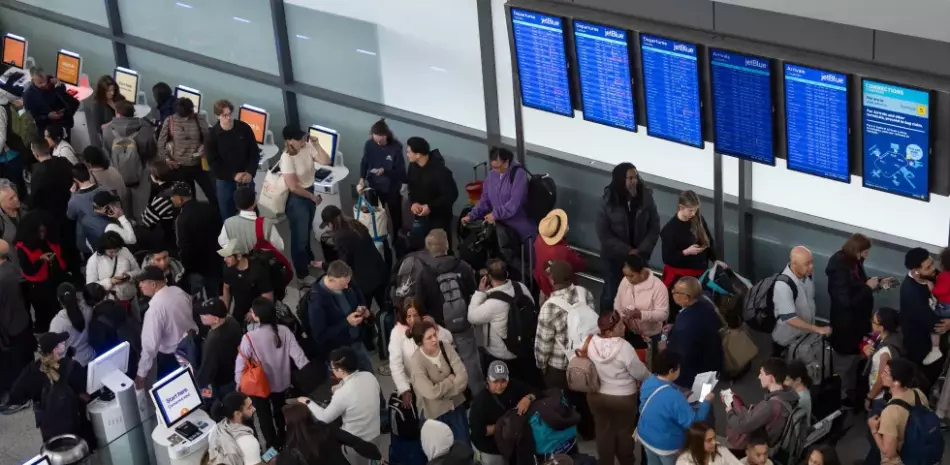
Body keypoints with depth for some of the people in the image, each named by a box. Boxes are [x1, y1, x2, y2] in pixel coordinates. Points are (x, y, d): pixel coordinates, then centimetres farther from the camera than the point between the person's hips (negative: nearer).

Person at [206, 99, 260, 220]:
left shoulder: (244, 128, -9)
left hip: (246, 177, 1)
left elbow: (255, 152, -1)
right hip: (224, 180, -1)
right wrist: (233, 175, -18)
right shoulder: (213, 135, -13)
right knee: (227, 214, 7)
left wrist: (250, 172, -14)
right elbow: (213, 162, -10)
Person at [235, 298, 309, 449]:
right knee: (280, 412, 30)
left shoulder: (250, 338, -30)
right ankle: (282, 442, 50)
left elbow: (241, 362, -20)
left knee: (264, 416, 21)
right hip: (281, 382, 4)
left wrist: (239, 382, -3)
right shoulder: (284, 331, -20)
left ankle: (273, 446, 34)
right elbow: (297, 354, -17)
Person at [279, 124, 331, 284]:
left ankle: (308, 259, 54)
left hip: (310, 193, 7)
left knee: (307, 231, 29)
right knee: (299, 236, 10)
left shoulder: (307, 147, -11)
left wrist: (316, 145, -21)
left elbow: (326, 161, -10)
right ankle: (302, 274, 26)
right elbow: (293, 187, -25)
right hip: (296, 199, -7)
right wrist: (313, 197, -13)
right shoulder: (287, 158, -30)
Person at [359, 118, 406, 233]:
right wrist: (362, 179, -12)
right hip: (374, 186, 2)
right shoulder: (369, 144, -15)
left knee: (396, 216, 16)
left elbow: (400, 170, -17)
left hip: (392, 188, -2)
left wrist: (384, 171, -32)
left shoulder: (396, 147, -23)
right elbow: (364, 162, 1)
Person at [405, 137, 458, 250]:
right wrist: (413, 203, -9)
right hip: (420, 217, 7)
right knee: (414, 249, 11)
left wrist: (430, 207, -24)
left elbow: (451, 195, -21)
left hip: (438, 218, -6)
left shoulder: (440, 171, -24)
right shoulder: (413, 167, -1)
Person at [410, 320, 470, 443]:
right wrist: (450, 380, -16)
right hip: (435, 412, -4)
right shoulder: (416, 361, -23)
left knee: (464, 444, 16)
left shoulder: (446, 348, -10)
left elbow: (463, 377, -14)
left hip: (456, 405, 4)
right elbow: (431, 392, -29)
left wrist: (442, 388, -23)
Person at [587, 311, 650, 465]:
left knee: (603, 431, 19)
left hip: (596, 396, 4)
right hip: (623, 398, -3)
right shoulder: (624, 347, -28)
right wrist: (650, 378, 6)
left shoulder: (591, 343, -14)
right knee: (624, 431, 19)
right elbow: (640, 373, -17)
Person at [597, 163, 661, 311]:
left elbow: (654, 228, -3)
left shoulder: (646, 197, -9)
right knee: (611, 294, 11)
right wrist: (628, 251, -16)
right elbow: (604, 234, -11)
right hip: (614, 257, -1)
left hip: (639, 257, 1)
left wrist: (642, 250, -14)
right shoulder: (609, 201, -12)